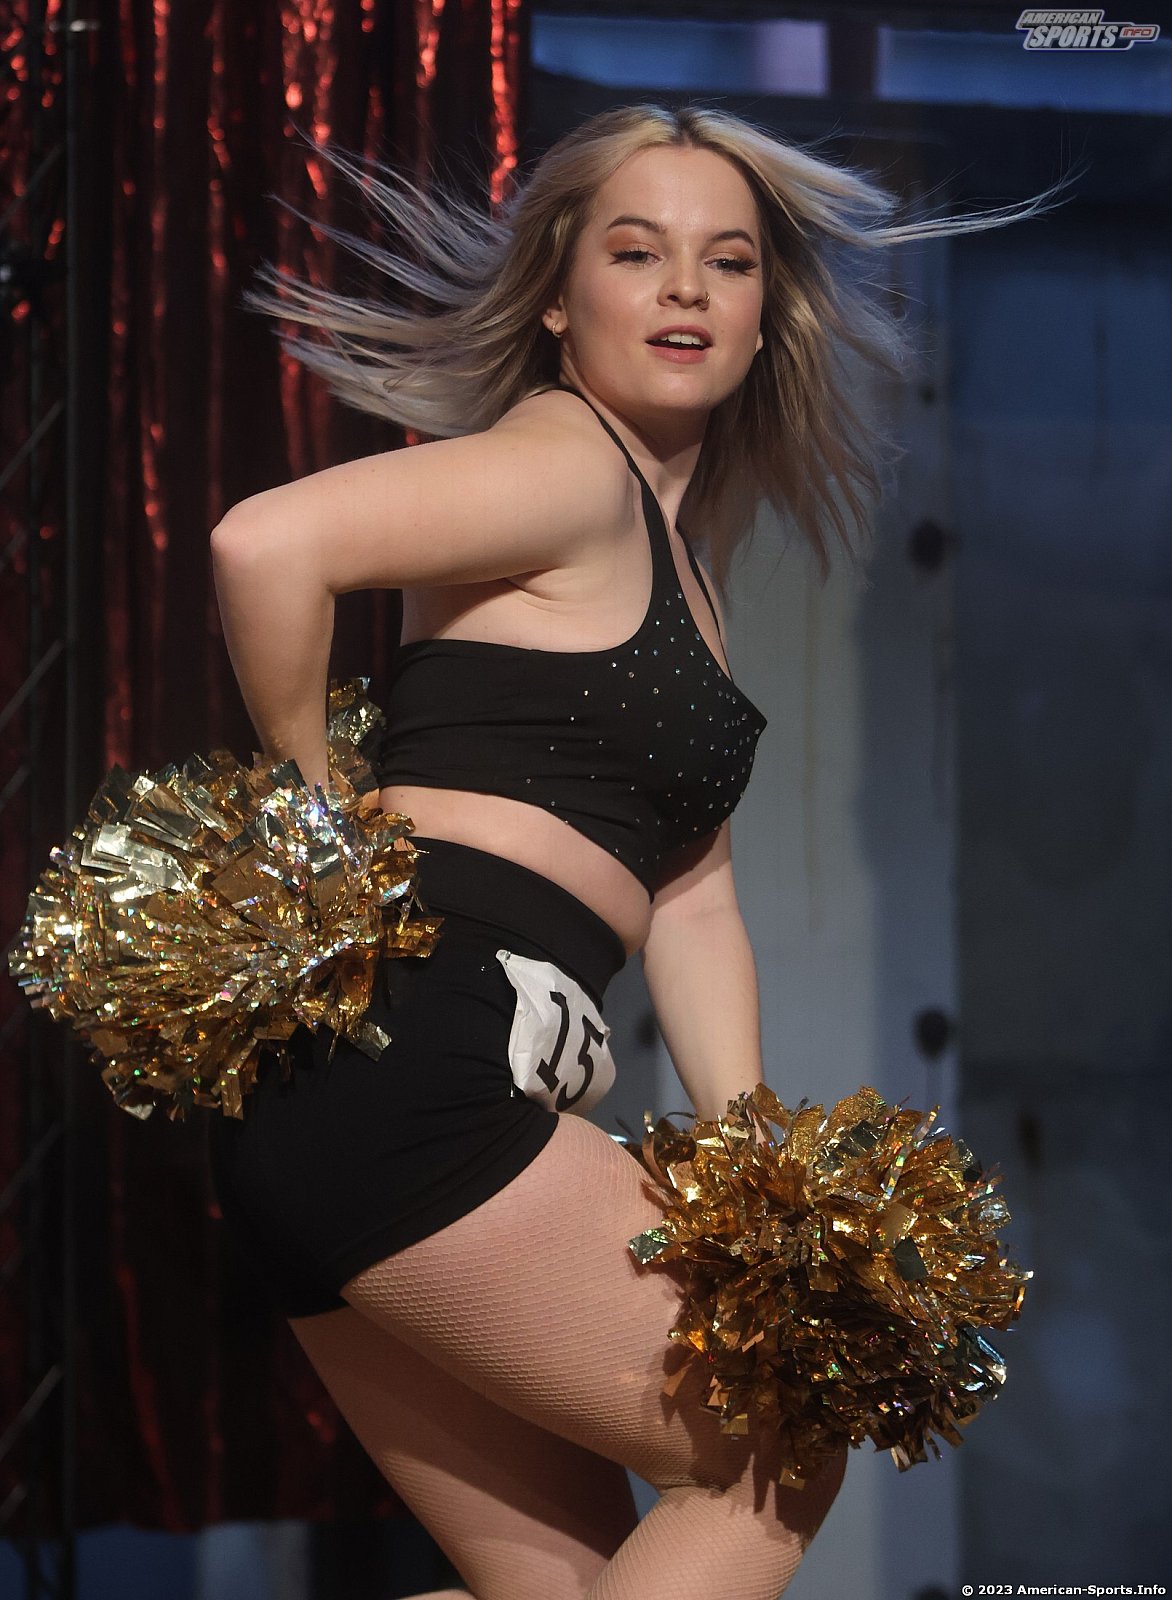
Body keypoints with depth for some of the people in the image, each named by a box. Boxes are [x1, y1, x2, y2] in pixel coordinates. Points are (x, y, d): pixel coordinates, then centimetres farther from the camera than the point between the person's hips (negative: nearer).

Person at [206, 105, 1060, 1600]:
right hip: (411, 1064, -9)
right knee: (784, 1463, 1)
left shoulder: (679, 560, 24)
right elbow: (264, 542, -22)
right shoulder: (568, 467, -5)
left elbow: (690, 895, 19)